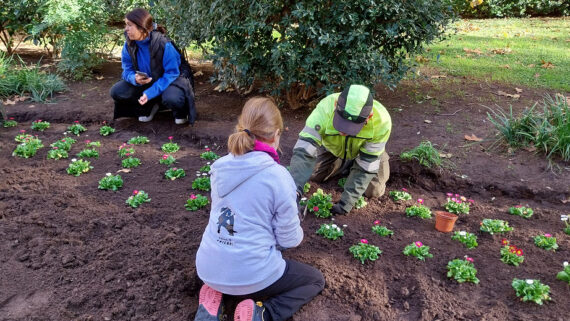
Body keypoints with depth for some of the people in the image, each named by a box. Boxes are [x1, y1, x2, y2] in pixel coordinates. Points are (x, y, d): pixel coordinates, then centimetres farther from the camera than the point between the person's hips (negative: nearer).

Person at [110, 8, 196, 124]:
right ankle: (150, 106, 9)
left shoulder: (164, 44, -28)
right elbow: (127, 70, -3)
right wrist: (134, 78, -30)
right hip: (145, 82, 6)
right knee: (116, 92, -13)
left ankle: (181, 111, -1)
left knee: (171, 99, -40)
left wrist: (150, 93, -32)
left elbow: (171, 73, -25)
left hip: (171, 79, -5)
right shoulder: (129, 45, -12)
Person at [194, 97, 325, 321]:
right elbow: (289, 239, -10)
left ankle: (217, 294, 10)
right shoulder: (278, 176, -20)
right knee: (315, 280, 20)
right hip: (250, 274, -6)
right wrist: (296, 234, 13)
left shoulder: (220, 167, -2)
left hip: (208, 269, 6)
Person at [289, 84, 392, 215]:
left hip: (367, 151, -1)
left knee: (373, 191, -8)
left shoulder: (381, 121, -42)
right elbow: (303, 151, -45)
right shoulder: (324, 110, -43)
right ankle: (347, 166, 22)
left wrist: (346, 202, -36)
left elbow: (366, 166, -33)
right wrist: (294, 190, -59)